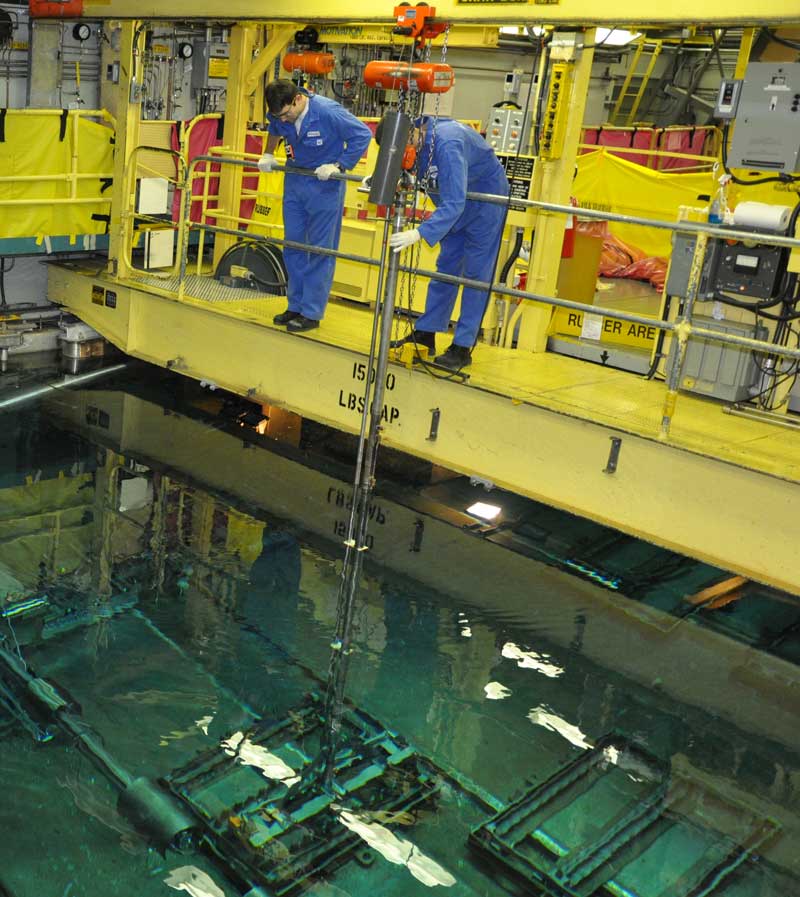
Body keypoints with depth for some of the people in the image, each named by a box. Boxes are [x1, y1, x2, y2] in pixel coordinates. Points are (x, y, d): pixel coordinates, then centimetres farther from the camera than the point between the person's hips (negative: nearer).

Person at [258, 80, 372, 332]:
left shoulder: (328, 112, -24)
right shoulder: (279, 113, -6)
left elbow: (363, 134, -19)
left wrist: (338, 166, -22)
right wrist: (268, 154, 12)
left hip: (325, 186, -6)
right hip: (295, 181, 6)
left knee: (320, 250, -3)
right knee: (292, 246, 10)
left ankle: (312, 313, 3)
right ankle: (295, 306, 21)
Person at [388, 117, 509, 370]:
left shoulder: (447, 144, -36)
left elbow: (454, 203, -43)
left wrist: (419, 233, -52)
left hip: (485, 201, -8)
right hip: (457, 202, 8)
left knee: (475, 273, -5)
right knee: (446, 267, 11)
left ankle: (463, 347, -2)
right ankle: (425, 334, 18)